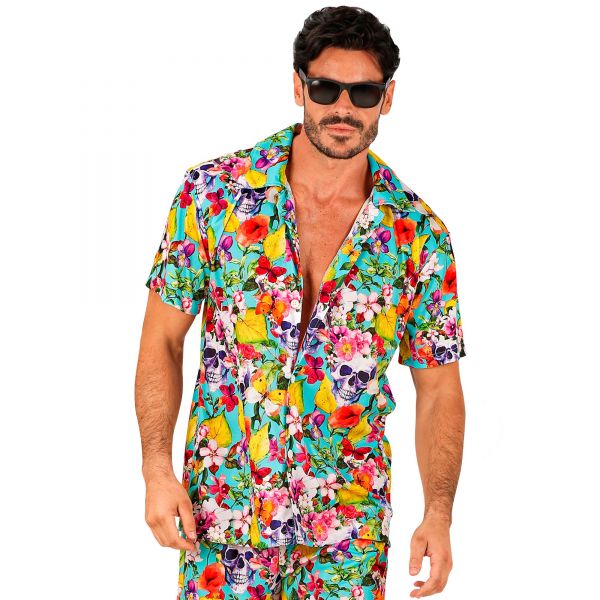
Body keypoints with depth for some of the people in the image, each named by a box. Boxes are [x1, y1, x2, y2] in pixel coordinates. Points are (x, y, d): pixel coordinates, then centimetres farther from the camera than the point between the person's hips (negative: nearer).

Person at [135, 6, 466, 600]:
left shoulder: (418, 233, -4)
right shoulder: (213, 192, -6)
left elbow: (438, 385, 1)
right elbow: (162, 339, -1)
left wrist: (439, 514, -9)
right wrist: (157, 469, -9)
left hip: (350, 522, 1)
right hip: (223, 506, 0)